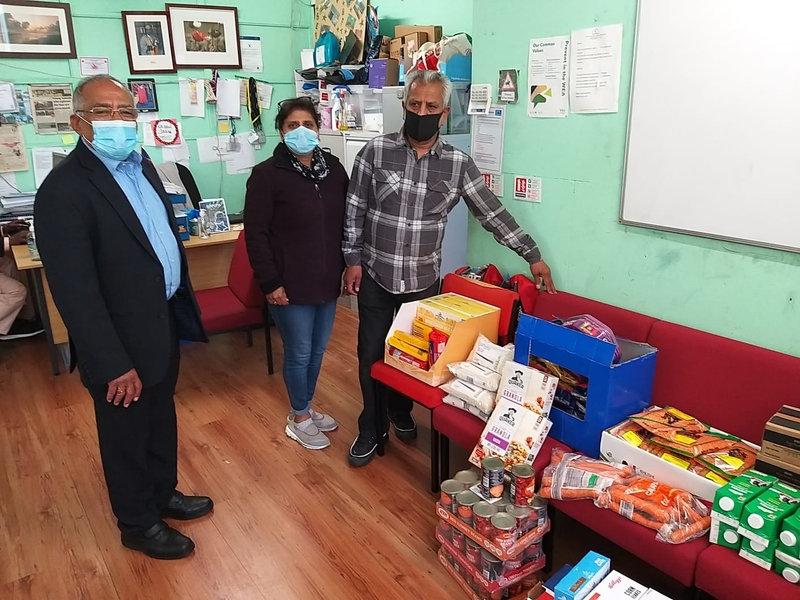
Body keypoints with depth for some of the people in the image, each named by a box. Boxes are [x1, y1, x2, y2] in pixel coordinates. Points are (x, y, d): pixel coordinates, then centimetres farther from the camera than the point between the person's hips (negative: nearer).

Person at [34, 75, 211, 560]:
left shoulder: (139, 163, 4)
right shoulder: (64, 190, -22)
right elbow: (75, 292, -23)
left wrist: (184, 303, 13)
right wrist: (113, 363, -21)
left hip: (164, 320, 8)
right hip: (123, 340, -7)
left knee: (162, 419, 24)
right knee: (127, 435, 14)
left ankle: (163, 494, 48)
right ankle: (139, 524, 37)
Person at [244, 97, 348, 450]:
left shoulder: (333, 168, 6)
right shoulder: (267, 174, -10)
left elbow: (346, 221, 12)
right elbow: (255, 233, -11)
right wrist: (270, 282, -14)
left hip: (327, 280, 6)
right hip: (291, 284, -5)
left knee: (318, 349, 16)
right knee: (299, 352, 6)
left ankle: (306, 408, 37)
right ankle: (299, 419, 27)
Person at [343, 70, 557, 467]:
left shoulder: (458, 164, -3)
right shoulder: (376, 151, -6)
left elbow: (492, 213, 1)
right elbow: (355, 210, -1)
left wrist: (533, 256, 1)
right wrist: (353, 259, -5)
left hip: (423, 280, 1)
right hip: (375, 276, -1)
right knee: (371, 355, 7)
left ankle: (401, 412, 42)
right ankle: (371, 430, 27)